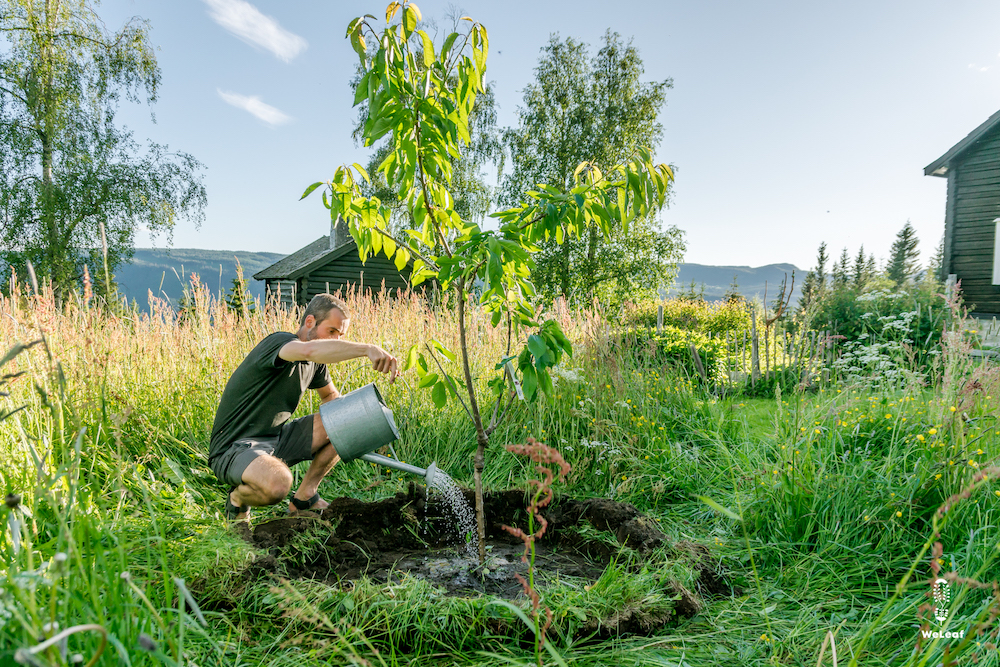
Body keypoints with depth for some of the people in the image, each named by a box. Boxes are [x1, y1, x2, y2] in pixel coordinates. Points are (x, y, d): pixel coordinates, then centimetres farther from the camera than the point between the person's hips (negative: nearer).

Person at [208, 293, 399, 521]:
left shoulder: (315, 362, 7)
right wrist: (367, 349, -53)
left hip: (276, 439, 8)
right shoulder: (278, 342, -21)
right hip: (234, 449, -8)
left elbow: (331, 395, 23)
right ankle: (238, 498, -1)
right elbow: (309, 349, -45)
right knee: (278, 483, -38)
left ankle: (304, 497, 8)